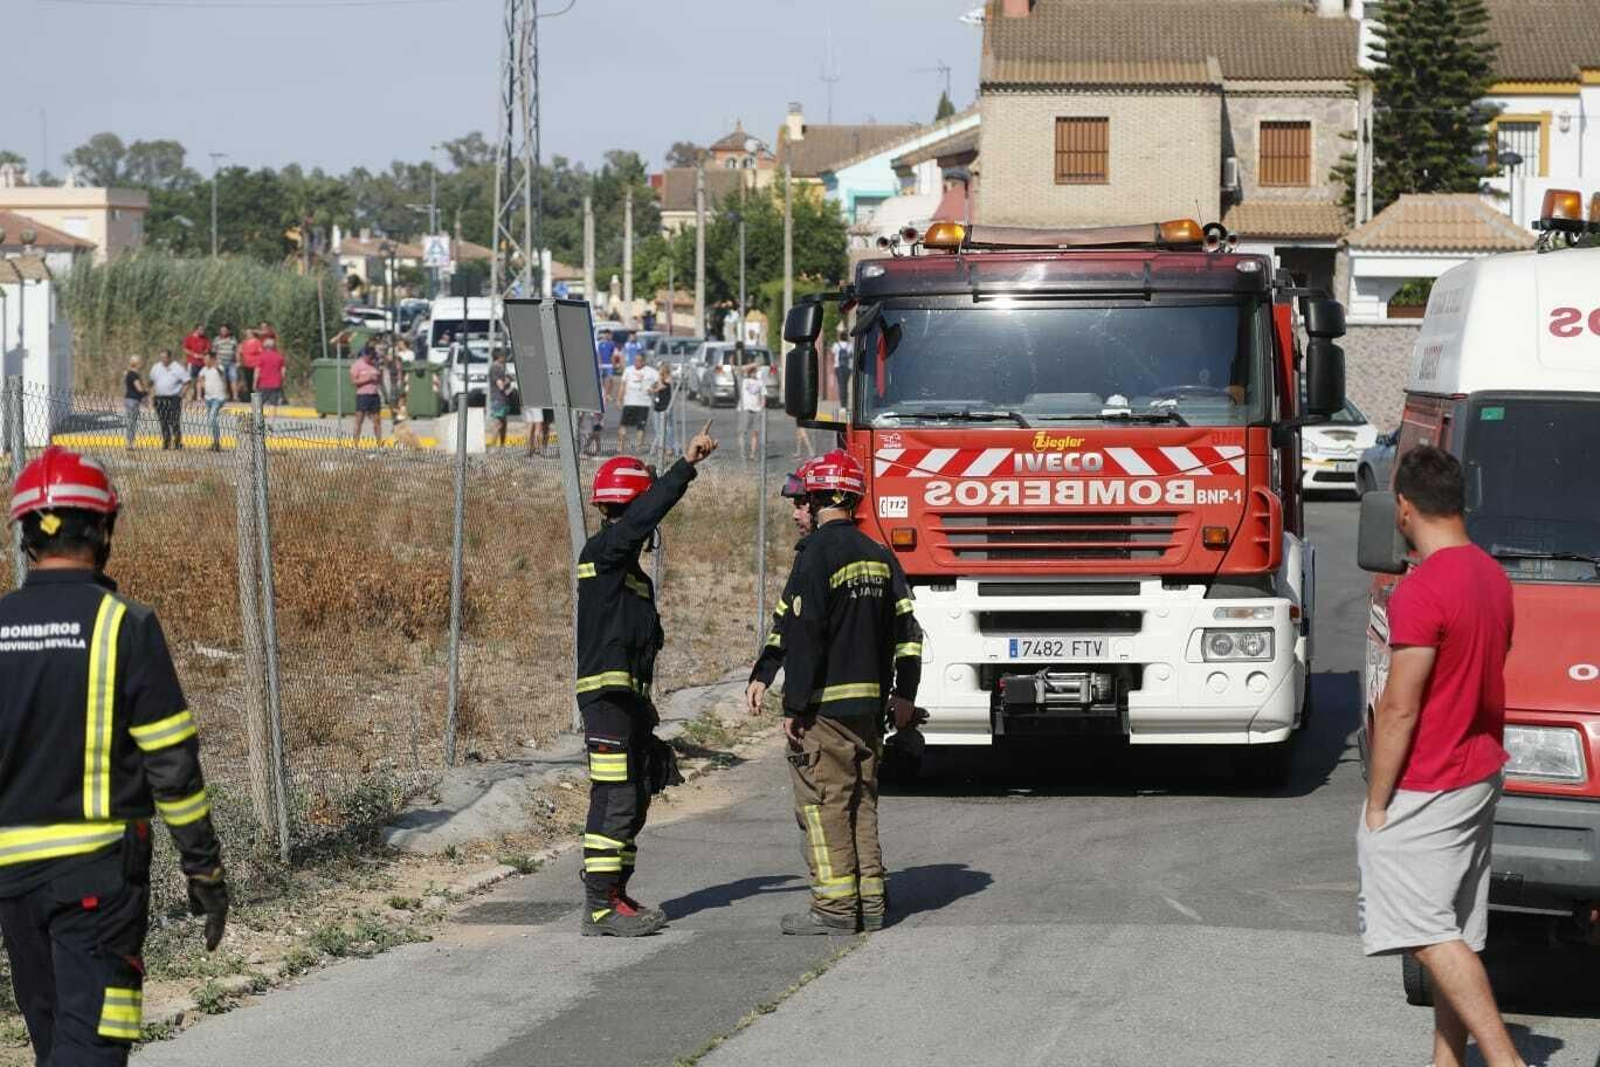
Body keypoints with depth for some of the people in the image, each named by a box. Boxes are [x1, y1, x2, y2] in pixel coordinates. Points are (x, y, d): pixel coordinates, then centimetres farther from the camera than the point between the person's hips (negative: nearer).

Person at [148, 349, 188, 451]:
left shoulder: (178, 368, -4)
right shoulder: (156, 368, 11)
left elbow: (187, 383, -2)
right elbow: (152, 383, 21)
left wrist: (181, 395, -8)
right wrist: (152, 395, 12)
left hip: (174, 398, -5)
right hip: (160, 399, 5)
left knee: (175, 421, -10)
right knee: (163, 422, 5)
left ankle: (178, 442, -1)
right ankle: (166, 442, 13)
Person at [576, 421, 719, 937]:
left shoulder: (626, 563, 20)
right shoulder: (601, 551, -9)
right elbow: (645, 515, -28)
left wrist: (643, 703, 26)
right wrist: (687, 465, -30)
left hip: (627, 696, 10)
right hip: (607, 695, -10)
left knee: (633, 800, 13)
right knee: (615, 800, -11)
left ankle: (615, 897, 19)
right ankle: (600, 906, -11)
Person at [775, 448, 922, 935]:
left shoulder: (817, 555, -12)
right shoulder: (879, 556, 12)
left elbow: (804, 638, -16)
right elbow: (906, 630, 13)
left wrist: (793, 707, -14)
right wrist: (904, 695, 16)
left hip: (825, 704, -8)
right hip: (869, 703, 8)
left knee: (823, 804, -4)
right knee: (862, 802, 13)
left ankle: (835, 907, -5)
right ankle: (870, 903, 14)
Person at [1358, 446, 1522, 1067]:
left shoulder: (1422, 591, -21)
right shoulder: (1492, 577, 8)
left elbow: (1400, 709, -20)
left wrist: (1377, 804, -13)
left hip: (1426, 788, -9)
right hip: (1481, 776, 9)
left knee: (1429, 932, -8)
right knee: (1455, 932, 13)